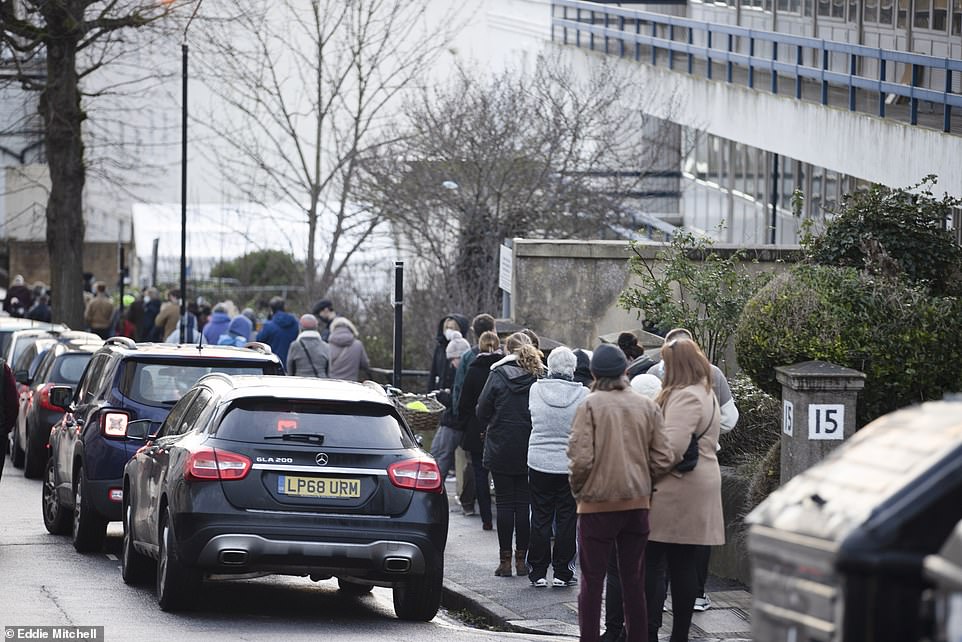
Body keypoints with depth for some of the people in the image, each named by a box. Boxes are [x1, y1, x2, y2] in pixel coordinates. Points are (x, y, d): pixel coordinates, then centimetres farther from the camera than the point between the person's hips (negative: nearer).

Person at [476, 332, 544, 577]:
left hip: (501, 449, -2)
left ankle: (505, 560, 2)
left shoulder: (499, 375, -9)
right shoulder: (539, 377, -4)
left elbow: (482, 411, -5)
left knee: (505, 504, 3)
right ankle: (521, 559, 10)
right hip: (529, 452, 2)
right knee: (524, 504, 8)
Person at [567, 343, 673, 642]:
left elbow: (581, 459, -18)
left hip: (597, 504, -3)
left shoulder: (590, 406, -12)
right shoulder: (647, 406, -1)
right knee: (633, 581, 12)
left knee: (592, 581, 5)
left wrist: (578, 490, 0)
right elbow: (663, 460, -2)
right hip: (638, 503, 4)